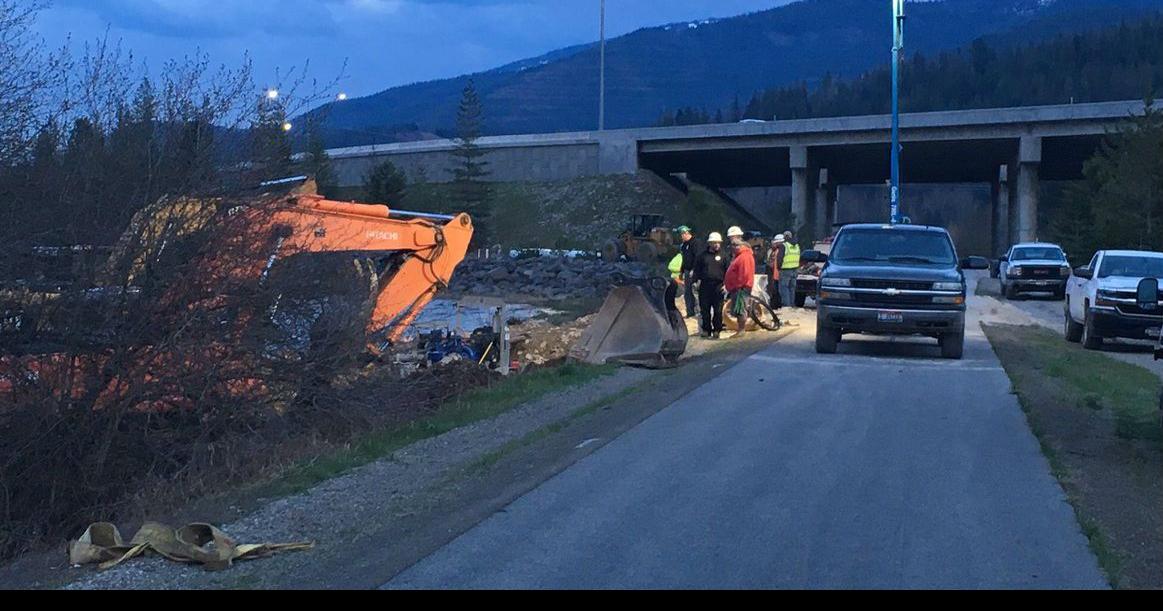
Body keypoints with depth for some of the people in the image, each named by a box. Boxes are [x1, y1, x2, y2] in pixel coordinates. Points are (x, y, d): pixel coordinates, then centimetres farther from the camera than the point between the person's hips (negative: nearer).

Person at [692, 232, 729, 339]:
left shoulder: (723, 256, 8)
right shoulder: (702, 255, 9)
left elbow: (727, 272, 7)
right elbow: (697, 270, 11)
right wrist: (695, 281, 2)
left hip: (718, 286, -1)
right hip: (705, 286, 1)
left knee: (718, 310, -2)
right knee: (704, 310, 3)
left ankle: (716, 330, 6)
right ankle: (706, 329, 12)